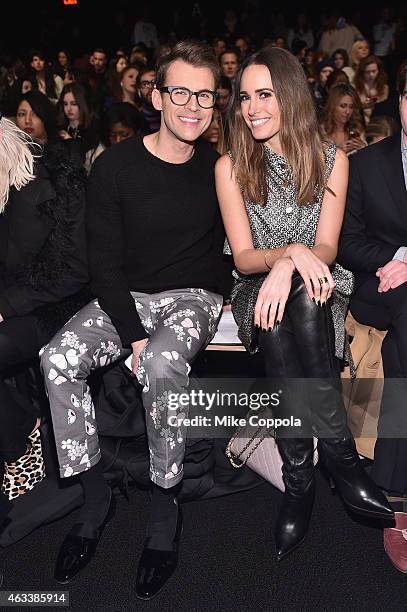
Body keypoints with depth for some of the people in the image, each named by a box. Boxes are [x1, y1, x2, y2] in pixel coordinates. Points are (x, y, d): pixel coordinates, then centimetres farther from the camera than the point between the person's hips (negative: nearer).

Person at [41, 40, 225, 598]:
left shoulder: (219, 169, -1)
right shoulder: (115, 167, -5)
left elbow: (226, 244, 10)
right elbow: (104, 263, -6)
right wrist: (134, 334, -18)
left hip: (193, 297, -1)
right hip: (124, 298, 2)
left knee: (162, 365, -34)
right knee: (58, 360, -24)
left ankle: (165, 505, -13)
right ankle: (94, 497, -8)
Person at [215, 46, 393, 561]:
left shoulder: (331, 160, 3)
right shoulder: (230, 166, 0)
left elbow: (326, 249, -4)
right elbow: (243, 257, -5)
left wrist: (290, 266, -28)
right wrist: (291, 252, -27)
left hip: (317, 287, 1)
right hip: (258, 288, 0)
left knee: (301, 307, -37)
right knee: (277, 325, -37)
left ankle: (299, 482, -30)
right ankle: (341, 459, -26)